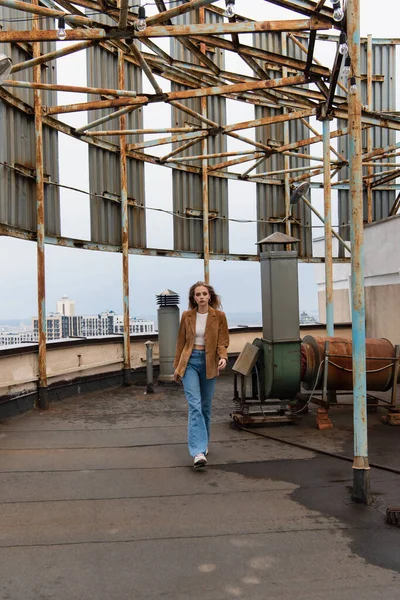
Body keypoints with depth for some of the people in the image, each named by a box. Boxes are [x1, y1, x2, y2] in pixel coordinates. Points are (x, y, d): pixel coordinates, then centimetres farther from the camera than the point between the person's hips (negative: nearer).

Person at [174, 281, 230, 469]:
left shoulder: (219, 316, -2)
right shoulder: (187, 316, 1)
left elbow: (223, 341, -2)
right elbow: (181, 342, 8)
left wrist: (223, 357, -22)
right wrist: (177, 366, 10)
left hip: (209, 363, 1)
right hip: (190, 361, -1)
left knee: (205, 406, 12)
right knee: (194, 405, -13)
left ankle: (202, 444, 31)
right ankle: (198, 452, -19)